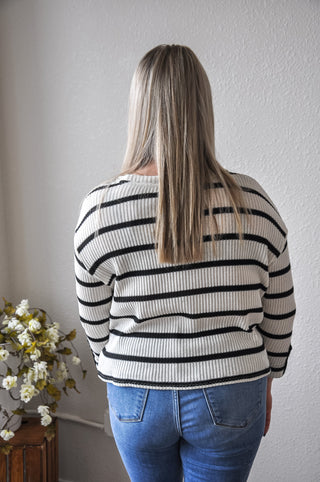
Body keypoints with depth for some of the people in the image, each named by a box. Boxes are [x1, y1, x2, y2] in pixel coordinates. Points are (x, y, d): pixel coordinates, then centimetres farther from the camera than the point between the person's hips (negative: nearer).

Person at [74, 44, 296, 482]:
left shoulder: (100, 208, -13)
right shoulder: (252, 203, -13)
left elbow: (94, 322, -2)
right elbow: (278, 314, -3)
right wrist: (264, 380, 13)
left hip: (136, 398, 1)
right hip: (229, 400, 0)